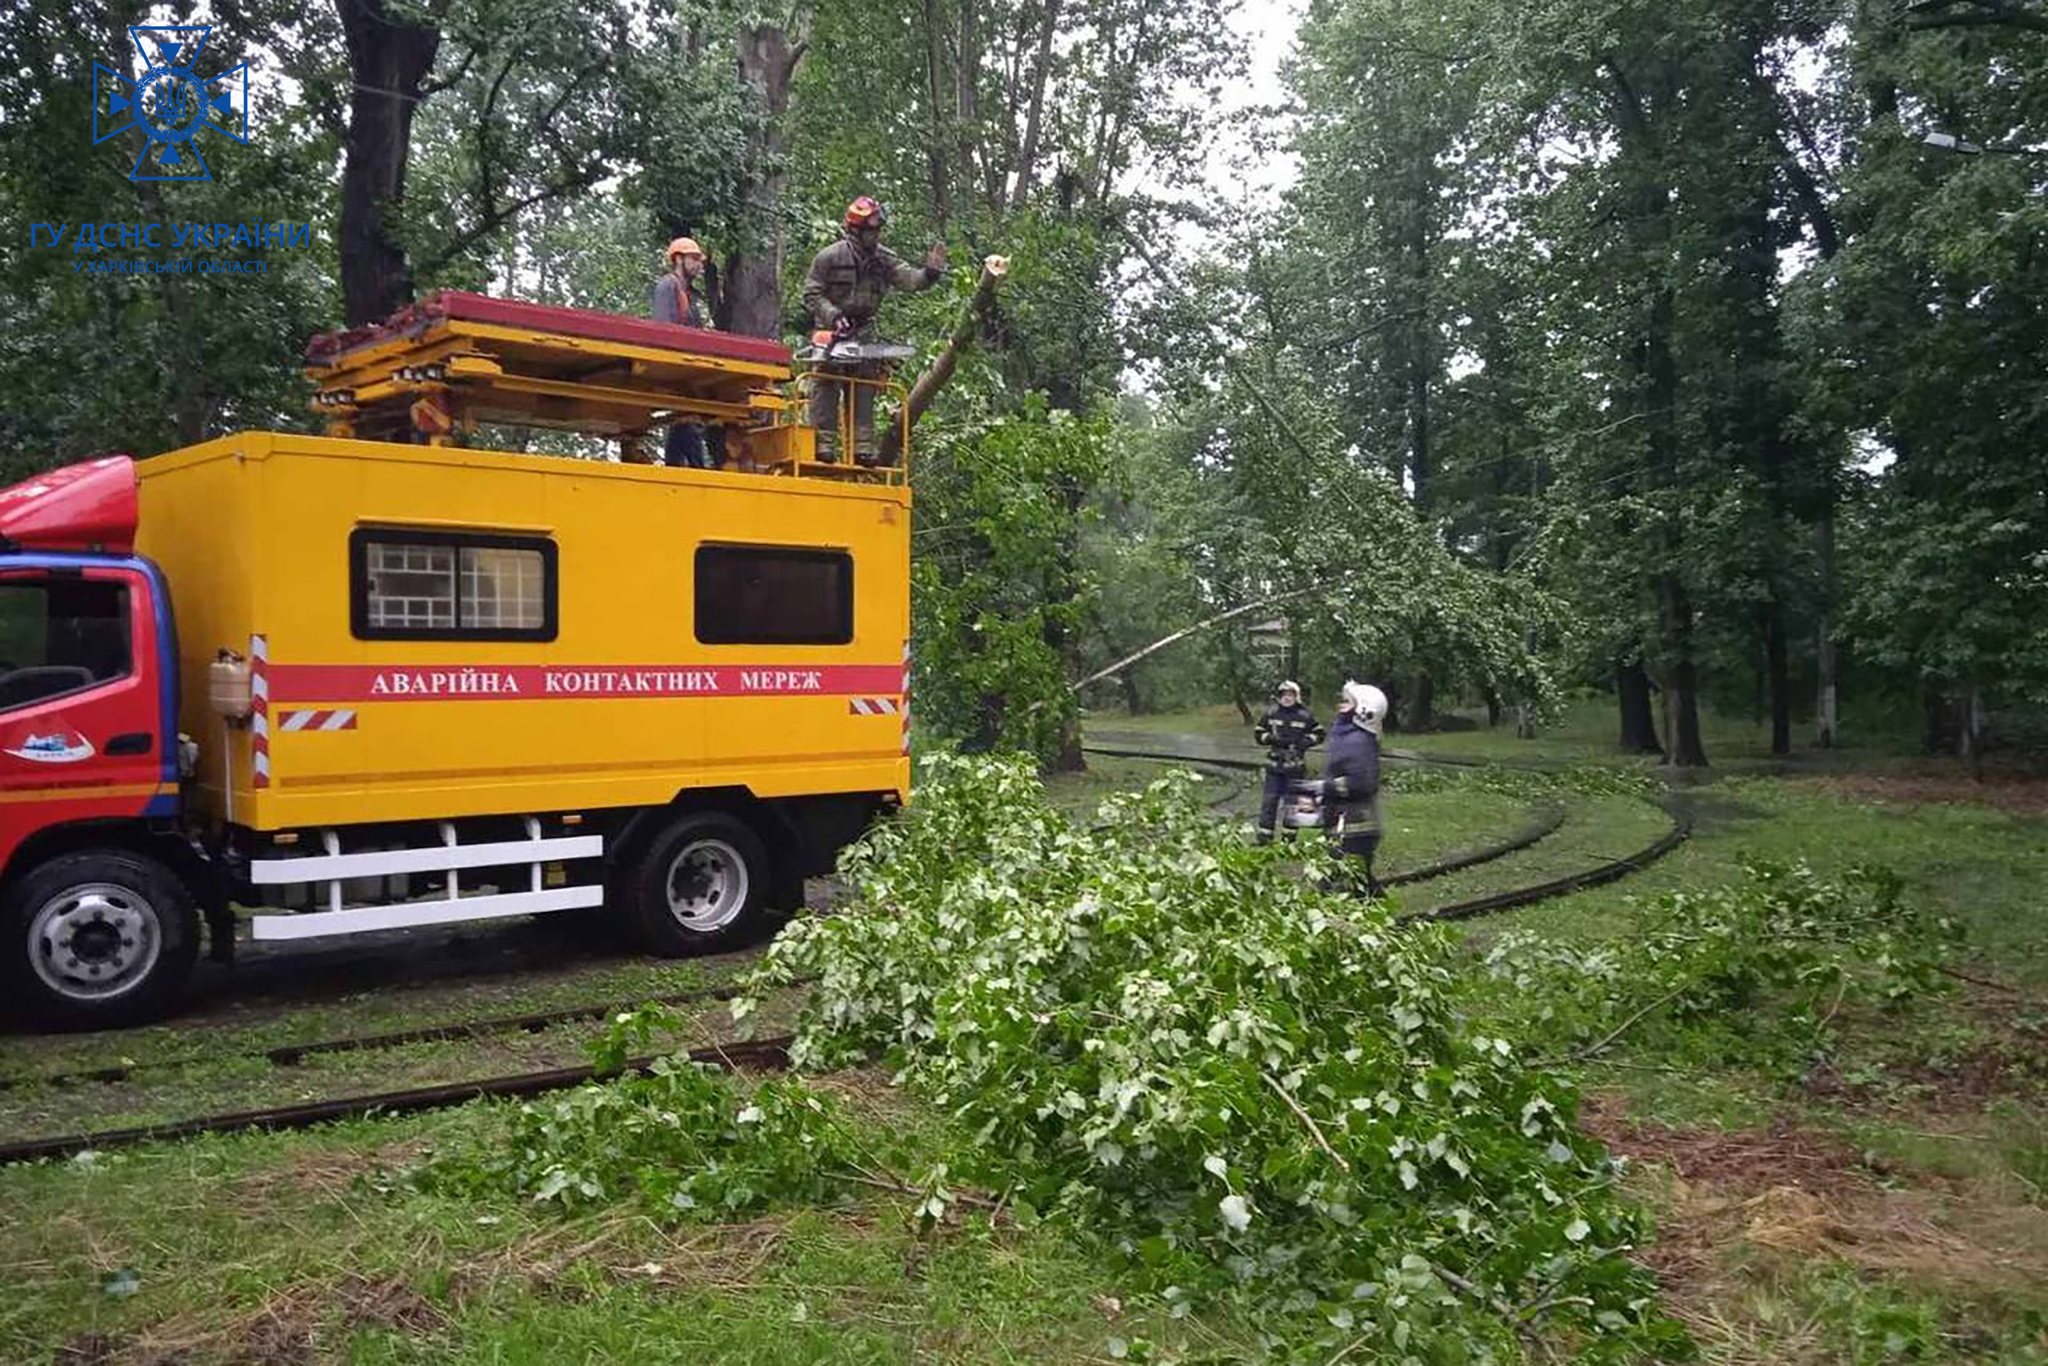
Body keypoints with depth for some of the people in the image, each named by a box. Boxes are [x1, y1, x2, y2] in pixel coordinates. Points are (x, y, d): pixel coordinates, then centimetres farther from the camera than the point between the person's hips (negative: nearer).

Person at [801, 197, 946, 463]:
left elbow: (908, 278, -9)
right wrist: (833, 316, -22)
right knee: (826, 388, -7)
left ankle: (863, 446, 4)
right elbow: (811, 295, -9)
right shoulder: (830, 257, -9)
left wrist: (929, 273, -29)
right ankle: (824, 444, -7)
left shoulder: (883, 258, 2)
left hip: (864, 331, 4)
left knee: (864, 391, 3)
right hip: (832, 330, -4)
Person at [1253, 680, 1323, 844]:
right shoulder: (1271, 714, 4)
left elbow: (1319, 734, 7)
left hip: (1295, 766, -1)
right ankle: (1264, 835, 5)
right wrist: (1272, 739, -10)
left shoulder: (1305, 716, 1)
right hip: (1274, 763, 1)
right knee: (1270, 799, 0)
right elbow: (1258, 733, 8)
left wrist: (1305, 741, -10)